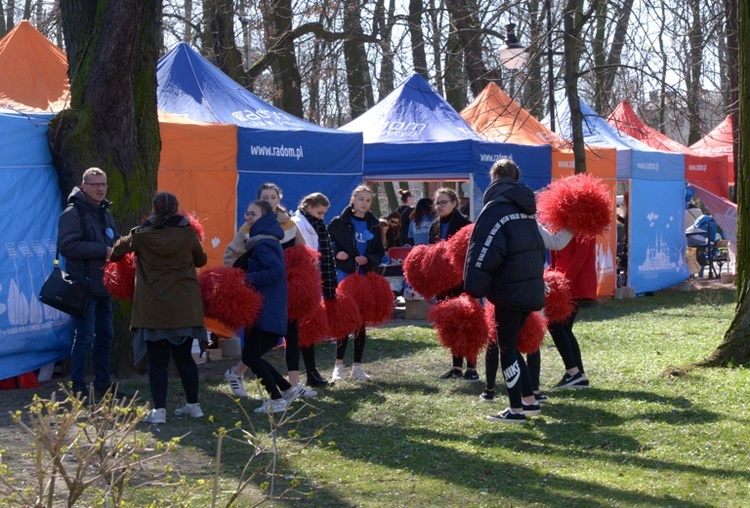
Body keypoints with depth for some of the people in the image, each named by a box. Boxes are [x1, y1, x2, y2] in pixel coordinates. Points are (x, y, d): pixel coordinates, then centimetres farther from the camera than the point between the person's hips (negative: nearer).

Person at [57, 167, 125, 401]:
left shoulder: (105, 213, 17)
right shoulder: (73, 213, -10)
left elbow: (114, 242, 27)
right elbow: (67, 246, -20)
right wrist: (103, 251, -20)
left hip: (103, 285, 9)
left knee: (105, 335, 13)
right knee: (85, 337, -8)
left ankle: (102, 384, 23)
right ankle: (79, 389, -1)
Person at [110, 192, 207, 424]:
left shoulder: (142, 235, -4)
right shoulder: (188, 234, -3)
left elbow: (118, 250, 12)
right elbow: (201, 260, 13)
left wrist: (113, 255, 35)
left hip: (153, 308, -2)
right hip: (184, 307, 2)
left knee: (157, 360, 2)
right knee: (184, 356, 15)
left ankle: (159, 410, -4)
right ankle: (193, 405, 22)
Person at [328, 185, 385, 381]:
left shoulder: (373, 225, 9)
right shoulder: (339, 223, -2)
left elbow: (379, 253, 12)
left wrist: (369, 260, -7)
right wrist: (335, 253, -16)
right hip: (344, 276, -4)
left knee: (361, 321, 7)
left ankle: (357, 366, 14)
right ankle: (339, 365, 0)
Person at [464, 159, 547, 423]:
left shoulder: (496, 207, -11)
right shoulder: (526, 207, 14)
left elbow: (484, 251, -17)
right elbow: (539, 247, 22)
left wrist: (475, 288, -12)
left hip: (509, 290, -8)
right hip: (532, 289, 8)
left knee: (507, 347, 2)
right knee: (510, 344, 19)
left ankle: (516, 409, 5)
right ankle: (529, 400, 21)